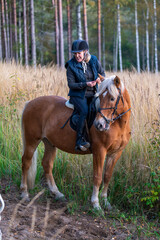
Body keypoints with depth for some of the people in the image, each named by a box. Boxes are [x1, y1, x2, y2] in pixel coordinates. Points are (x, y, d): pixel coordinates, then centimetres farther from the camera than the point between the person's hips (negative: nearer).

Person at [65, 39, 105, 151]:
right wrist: (85, 84, -21)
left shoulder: (94, 61, 2)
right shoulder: (71, 65, -6)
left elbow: (102, 73, 16)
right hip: (78, 95, -4)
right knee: (85, 112, -30)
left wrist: (100, 78, -9)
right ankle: (79, 140, -30)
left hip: (92, 95, 4)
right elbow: (71, 84, -8)